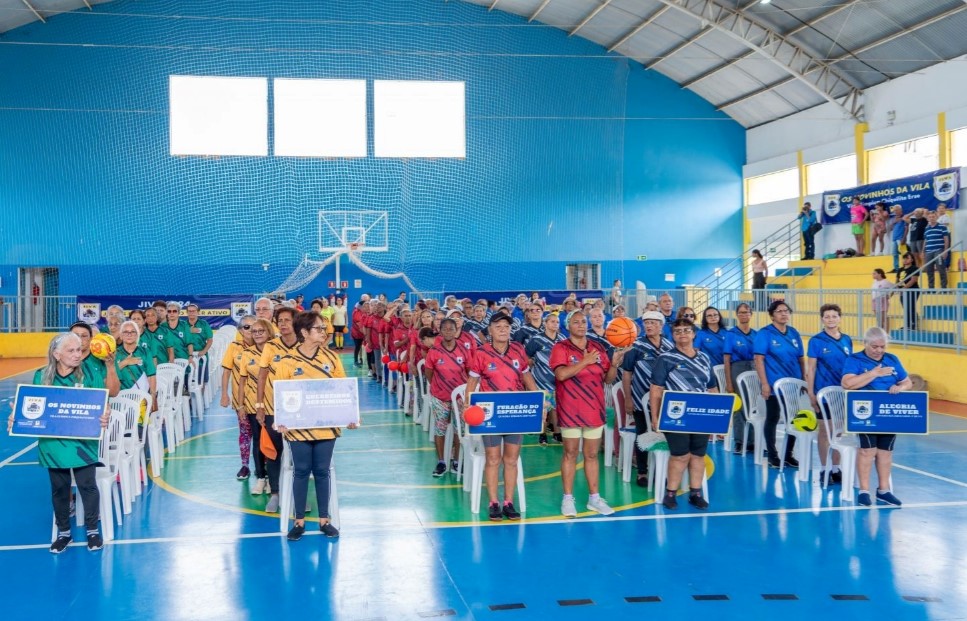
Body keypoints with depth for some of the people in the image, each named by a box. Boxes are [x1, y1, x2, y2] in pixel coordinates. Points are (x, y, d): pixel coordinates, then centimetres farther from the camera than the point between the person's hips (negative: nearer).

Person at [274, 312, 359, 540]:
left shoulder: (332, 357, 2)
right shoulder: (287, 361, -5)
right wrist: (281, 421, -17)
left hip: (326, 425, 2)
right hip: (298, 427, -2)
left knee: (322, 471, 8)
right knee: (301, 472, 6)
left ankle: (324, 519, 19)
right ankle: (299, 521, 16)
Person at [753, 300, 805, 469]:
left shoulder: (794, 333, 9)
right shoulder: (764, 334, -7)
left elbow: (801, 359, 14)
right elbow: (759, 359, -11)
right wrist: (764, 384, -16)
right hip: (774, 385, -5)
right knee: (772, 419, 4)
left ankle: (788, 454, 22)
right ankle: (772, 455, 15)